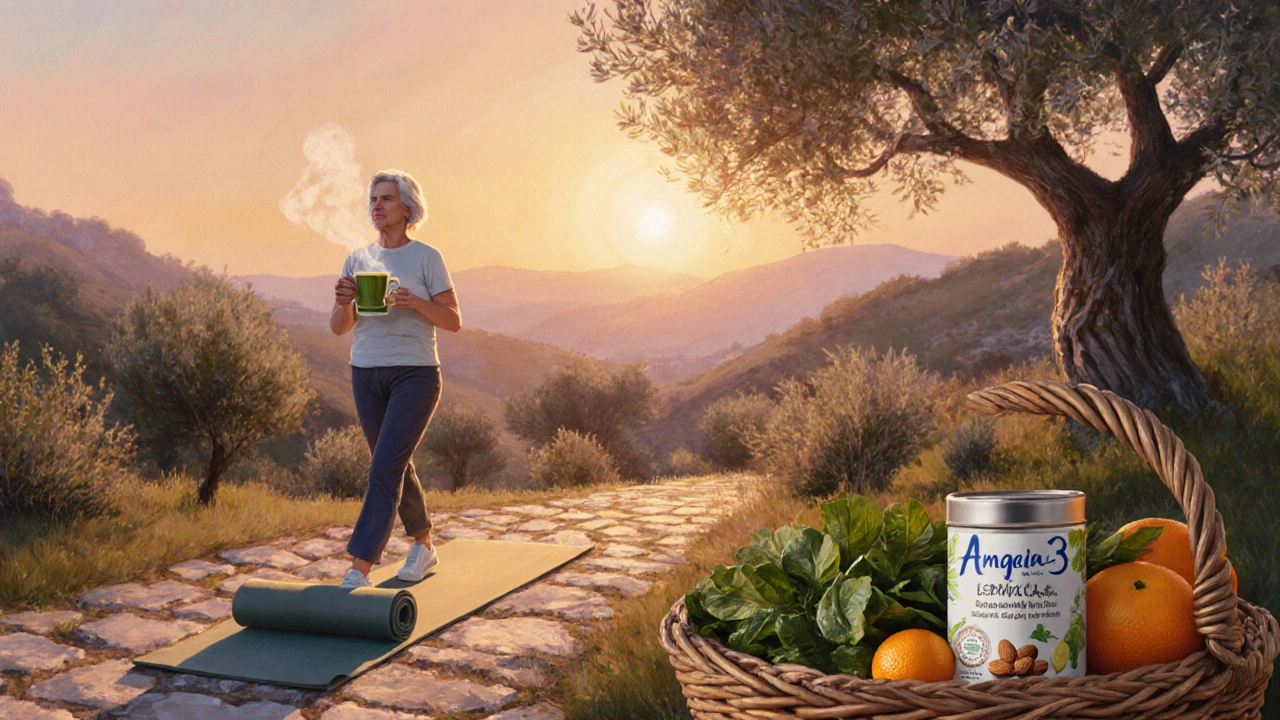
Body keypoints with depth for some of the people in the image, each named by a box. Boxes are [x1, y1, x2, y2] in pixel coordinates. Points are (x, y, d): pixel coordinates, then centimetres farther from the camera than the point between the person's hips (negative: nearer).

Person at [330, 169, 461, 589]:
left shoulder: (426, 258, -4)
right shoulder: (358, 260, 8)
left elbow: (453, 321, -6)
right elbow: (339, 328, 6)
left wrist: (415, 302, -22)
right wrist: (344, 302, -15)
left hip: (415, 374, -5)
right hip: (367, 375, 5)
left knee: (385, 468, -15)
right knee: (398, 467, 15)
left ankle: (359, 570, -16)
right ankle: (424, 546, 33)